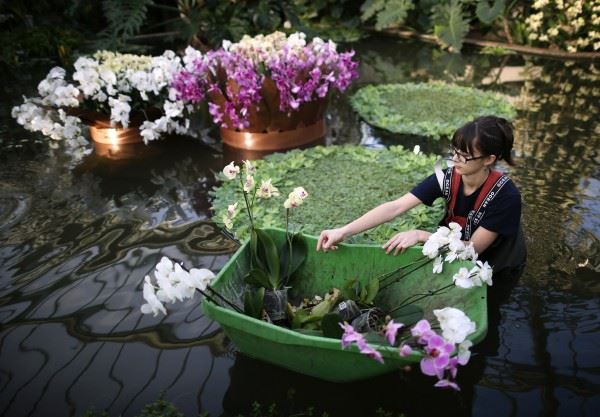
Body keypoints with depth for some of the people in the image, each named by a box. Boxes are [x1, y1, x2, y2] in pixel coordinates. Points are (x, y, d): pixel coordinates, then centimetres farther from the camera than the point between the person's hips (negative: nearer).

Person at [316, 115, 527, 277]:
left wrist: (420, 235, -38)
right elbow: (395, 207, -28)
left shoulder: (506, 195, -29)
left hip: (497, 270, -3)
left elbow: (473, 248, -26)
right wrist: (343, 231, -38)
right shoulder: (447, 177, -20)